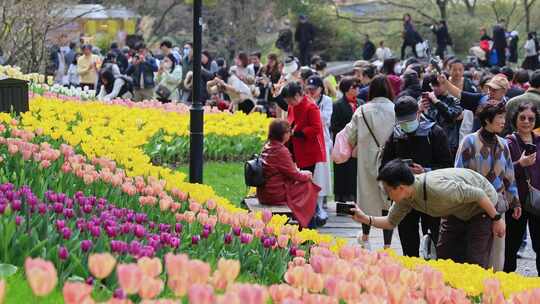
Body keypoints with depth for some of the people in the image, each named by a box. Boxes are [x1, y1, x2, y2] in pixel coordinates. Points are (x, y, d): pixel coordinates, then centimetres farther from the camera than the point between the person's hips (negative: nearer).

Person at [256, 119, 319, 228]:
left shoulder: (267, 147, 7)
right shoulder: (281, 151, -20)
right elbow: (294, 175, -13)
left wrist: (300, 173, 11)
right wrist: (307, 175, 6)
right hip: (276, 194, -9)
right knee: (309, 186, 6)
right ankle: (305, 221, 18)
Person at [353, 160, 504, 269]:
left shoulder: (438, 189, -41)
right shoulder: (405, 198, -15)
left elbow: (478, 194, -32)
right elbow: (391, 222, -1)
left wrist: (497, 218, -22)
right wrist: (366, 219, -17)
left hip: (482, 206, -8)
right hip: (456, 211, 8)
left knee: (475, 261, -12)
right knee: (444, 256, 4)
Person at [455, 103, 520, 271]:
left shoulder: (502, 144, 10)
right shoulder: (470, 141, -6)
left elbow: (509, 176, 17)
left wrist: (515, 201, 16)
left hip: (497, 205, 5)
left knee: (497, 250, 4)